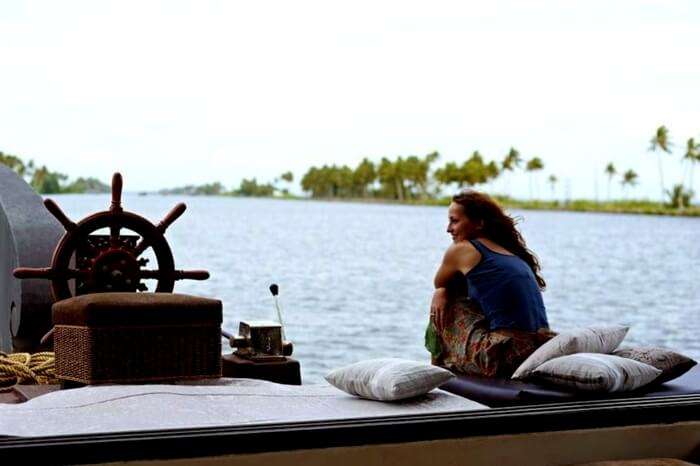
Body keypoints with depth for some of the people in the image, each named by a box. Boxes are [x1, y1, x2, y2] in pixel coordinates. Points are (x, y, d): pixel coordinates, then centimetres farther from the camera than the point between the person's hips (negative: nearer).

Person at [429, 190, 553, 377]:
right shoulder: (513, 252, 19)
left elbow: (439, 284, 19)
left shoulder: (461, 250, -2)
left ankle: (443, 364, 26)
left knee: (444, 305, 14)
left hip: (504, 358, -7)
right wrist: (442, 292, 15)